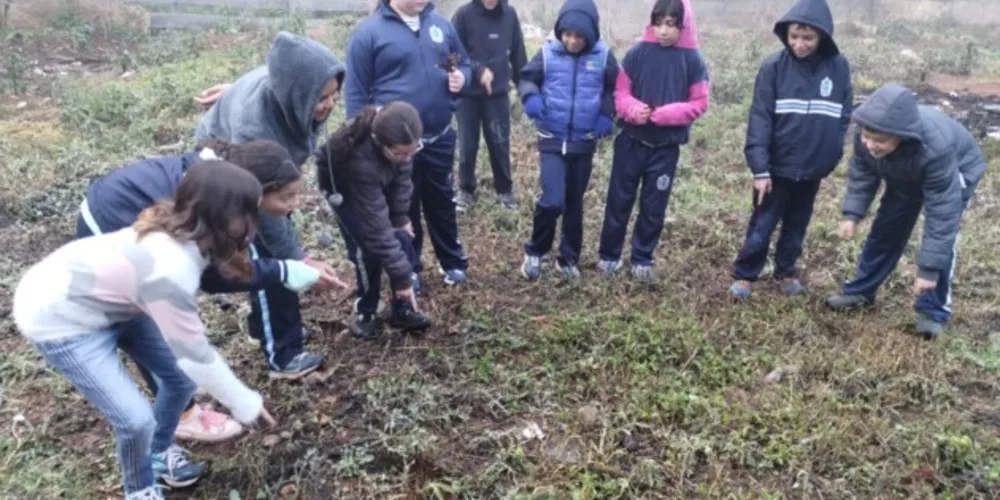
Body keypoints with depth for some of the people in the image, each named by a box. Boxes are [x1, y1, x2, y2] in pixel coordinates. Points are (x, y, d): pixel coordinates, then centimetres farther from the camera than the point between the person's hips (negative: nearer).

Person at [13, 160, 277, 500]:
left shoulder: (181, 232, -15)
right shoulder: (170, 270, -38)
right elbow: (195, 355, -26)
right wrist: (246, 404, -14)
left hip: (109, 298, 8)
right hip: (59, 316, -8)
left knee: (182, 377, 7)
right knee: (137, 419, -11)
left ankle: (159, 452, 36)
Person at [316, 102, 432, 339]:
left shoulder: (398, 140, -33)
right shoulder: (360, 160, -44)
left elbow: (403, 173, -11)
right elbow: (377, 226, -40)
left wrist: (401, 216, -14)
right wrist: (401, 276, -36)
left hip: (382, 180, 5)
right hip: (343, 184, -4)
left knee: (402, 239, -7)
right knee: (368, 248, -16)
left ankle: (403, 309, 7)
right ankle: (364, 311, 6)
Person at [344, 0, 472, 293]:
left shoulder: (441, 24, 3)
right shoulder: (369, 32, -10)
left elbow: (463, 63, 17)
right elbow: (356, 93, -8)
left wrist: (461, 77, -8)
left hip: (440, 137, 4)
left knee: (442, 202, 19)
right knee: (403, 208, 12)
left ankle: (453, 262, 35)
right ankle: (408, 270, 29)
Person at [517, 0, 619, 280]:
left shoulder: (603, 55, -4)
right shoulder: (548, 52, -7)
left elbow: (615, 88, 9)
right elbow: (527, 78, 2)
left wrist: (607, 114, -7)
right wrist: (530, 96, -20)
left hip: (584, 142, 2)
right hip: (552, 140, -2)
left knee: (574, 202, 13)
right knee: (552, 200, -15)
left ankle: (569, 257, 29)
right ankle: (535, 251, 9)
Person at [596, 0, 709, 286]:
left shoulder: (692, 60, -5)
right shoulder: (637, 52, -4)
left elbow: (699, 104, -4)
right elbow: (620, 93, -1)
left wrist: (665, 113, -18)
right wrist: (635, 110, -21)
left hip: (667, 147, 0)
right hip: (631, 141, 0)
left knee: (654, 207, 9)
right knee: (619, 200, 9)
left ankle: (642, 259, 25)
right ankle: (608, 255, 24)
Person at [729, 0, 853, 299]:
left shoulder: (838, 68, -3)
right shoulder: (774, 66, -11)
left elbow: (844, 117, 6)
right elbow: (760, 118, -13)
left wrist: (831, 159, 4)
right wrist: (759, 168, -18)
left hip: (813, 169, 3)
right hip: (777, 166, -2)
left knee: (797, 226, 17)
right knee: (762, 225, 7)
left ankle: (786, 272, 36)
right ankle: (744, 276, 23)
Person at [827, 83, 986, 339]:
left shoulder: (936, 149, -47)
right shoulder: (867, 136, -33)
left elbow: (942, 215, -42)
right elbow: (862, 174, -12)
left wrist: (929, 269, -40)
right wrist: (852, 214, -23)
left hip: (956, 172, -5)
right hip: (904, 177, 5)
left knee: (942, 239, -14)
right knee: (886, 230, 9)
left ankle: (933, 311, 1)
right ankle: (861, 291, 23)